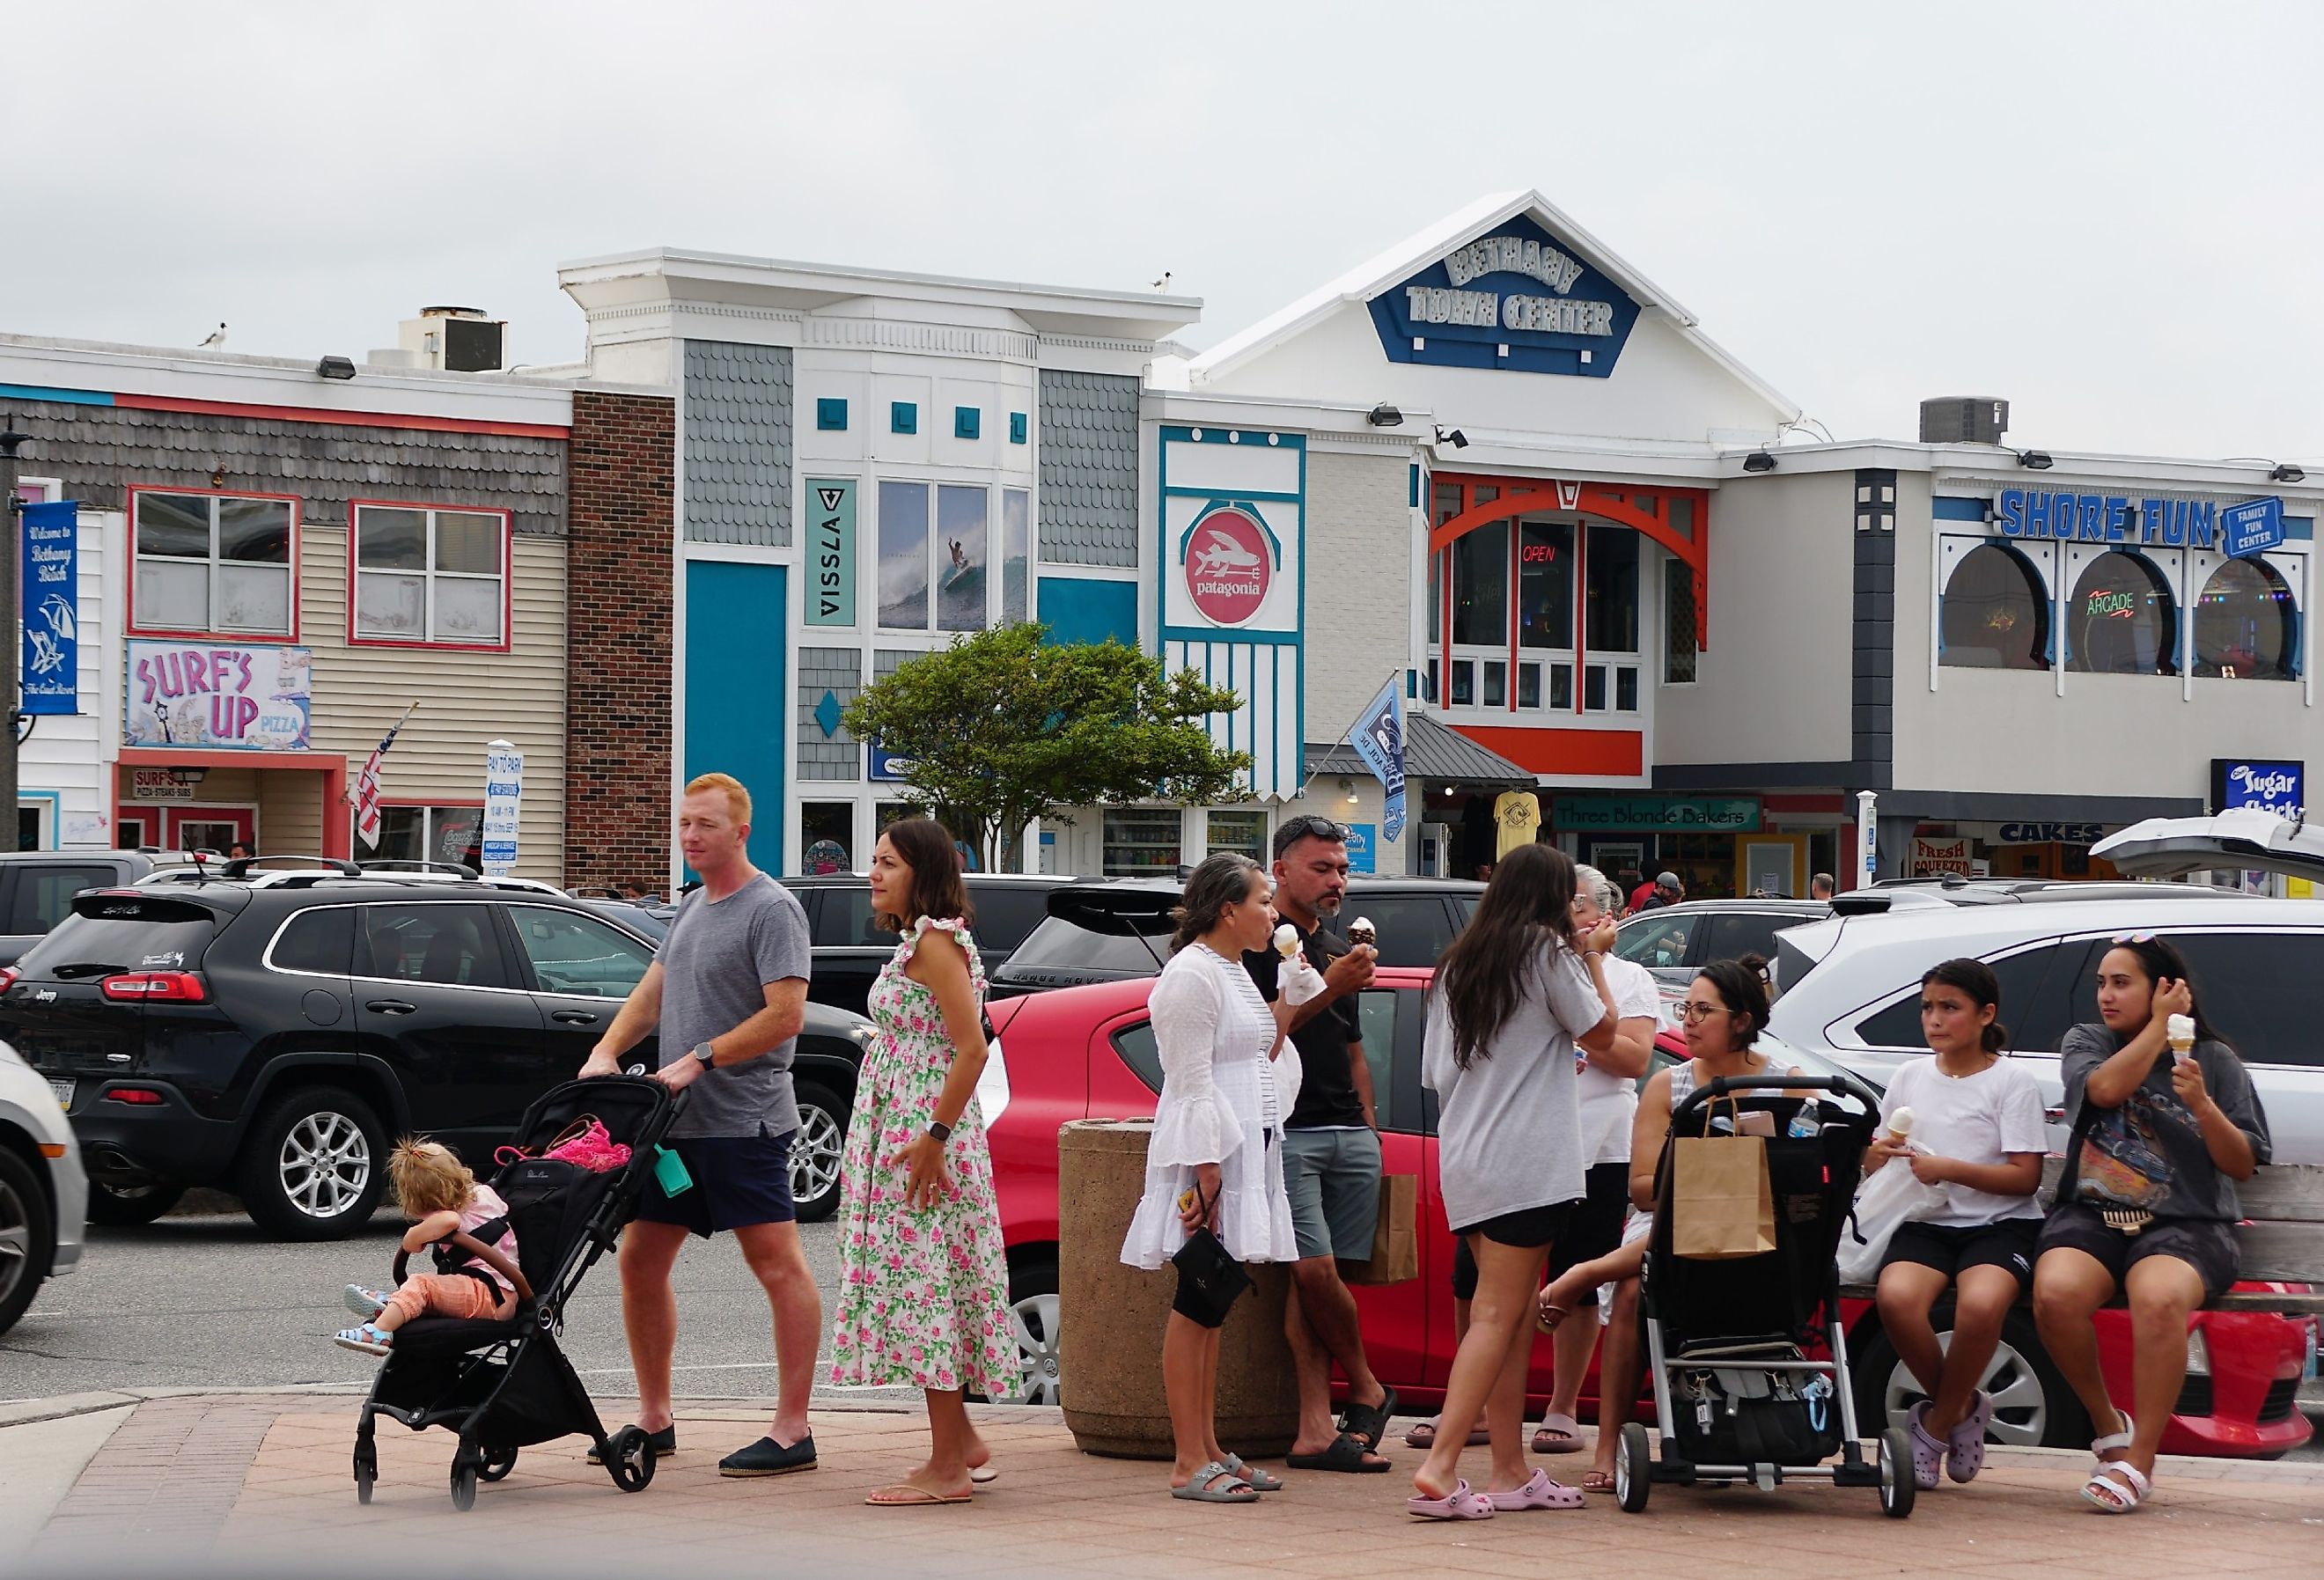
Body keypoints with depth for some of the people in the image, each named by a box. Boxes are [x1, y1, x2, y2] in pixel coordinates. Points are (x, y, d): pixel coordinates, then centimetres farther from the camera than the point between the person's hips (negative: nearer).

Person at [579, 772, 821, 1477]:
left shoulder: (771, 909, -10)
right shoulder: (691, 908, 17)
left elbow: (786, 1015, -18)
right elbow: (652, 993, 22)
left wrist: (698, 1061, -18)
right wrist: (606, 1052, 5)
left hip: (743, 1124, -9)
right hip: (674, 1122, 9)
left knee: (779, 1267, -6)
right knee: (640, 1259, 10)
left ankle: (792, 1431, -5)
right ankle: (654, 1419, 20)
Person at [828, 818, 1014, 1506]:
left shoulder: (935, 943, -14)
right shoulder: (916, 942, 16)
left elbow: (972, 1049, -21)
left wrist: (934, 1139, -23)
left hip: (924, 1137, -10)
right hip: (898, 1133, 10)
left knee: (923, 1281, -8)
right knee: (919, 1281, 13)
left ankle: (947, 1467, -5)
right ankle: (958, 1441, 21)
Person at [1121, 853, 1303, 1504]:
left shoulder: (1233, 972, 19)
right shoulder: (1191, 976, -12)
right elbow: (1192, 1084, -18)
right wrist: (1207, 1174, -22)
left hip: (1244, 1151, 10)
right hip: (1207, 1158, -10)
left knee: (1212, 1302, 12)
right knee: (1198, 1303, -9)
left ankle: (1209, 1450, 15)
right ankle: (1190, 1463, -8)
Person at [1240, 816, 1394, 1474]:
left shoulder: (1337, 948, 24)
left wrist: (1370, 1123, 22)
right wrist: (1326, 991, -14)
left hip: (1351, 1136, 6)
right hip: (1288, 1133, -6)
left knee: (1316, 1281, 0)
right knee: (1315, 1269, -16)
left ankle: (1315, 1428, -4)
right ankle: (1368, 1392, 1)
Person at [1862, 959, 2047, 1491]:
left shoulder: (2012, 1081, 1)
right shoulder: (1911, 1076, 15)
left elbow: (2026, 1177, -6)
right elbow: (1872, 1164, 19)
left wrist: (1949, 1169, -17)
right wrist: (1880, 1155, -6)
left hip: (2000, 1224, -3)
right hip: (1925, 1223, 3)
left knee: (1981, 1304, -37)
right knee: (1896, 1297, -32)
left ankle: (1935, 1426, -11)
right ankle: (1961, 1411, -5)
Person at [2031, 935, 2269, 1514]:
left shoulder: (2215, 1060, 11)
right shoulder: (2084, 1042, 14)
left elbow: (2242, 1165, 6)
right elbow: (2105, 1089, -9)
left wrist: (2202, 1105, -10)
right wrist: (2160, 1027, -2)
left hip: (2185, 1226, -2)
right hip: (2091, 1217, 2)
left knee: (2159, 1298, -37)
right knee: (2055, 1292, -33)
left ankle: (2138, 1462, -28)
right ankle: (2109, 1425, -7)